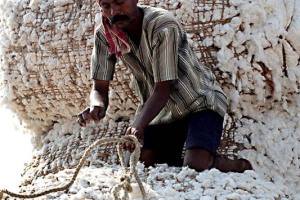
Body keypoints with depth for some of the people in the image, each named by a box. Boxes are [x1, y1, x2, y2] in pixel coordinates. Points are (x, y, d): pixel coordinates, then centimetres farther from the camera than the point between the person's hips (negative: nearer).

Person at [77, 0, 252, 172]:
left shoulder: (163, 26, -29)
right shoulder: (104, 35, -13)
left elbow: (162, 89, -30)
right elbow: (99, 88, -12)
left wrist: (139, 125, -47)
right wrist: (97, 107, -36)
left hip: (201, 102, -6)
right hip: (162, 109, 6)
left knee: (195, 166, -26)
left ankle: (241, 167, 5)